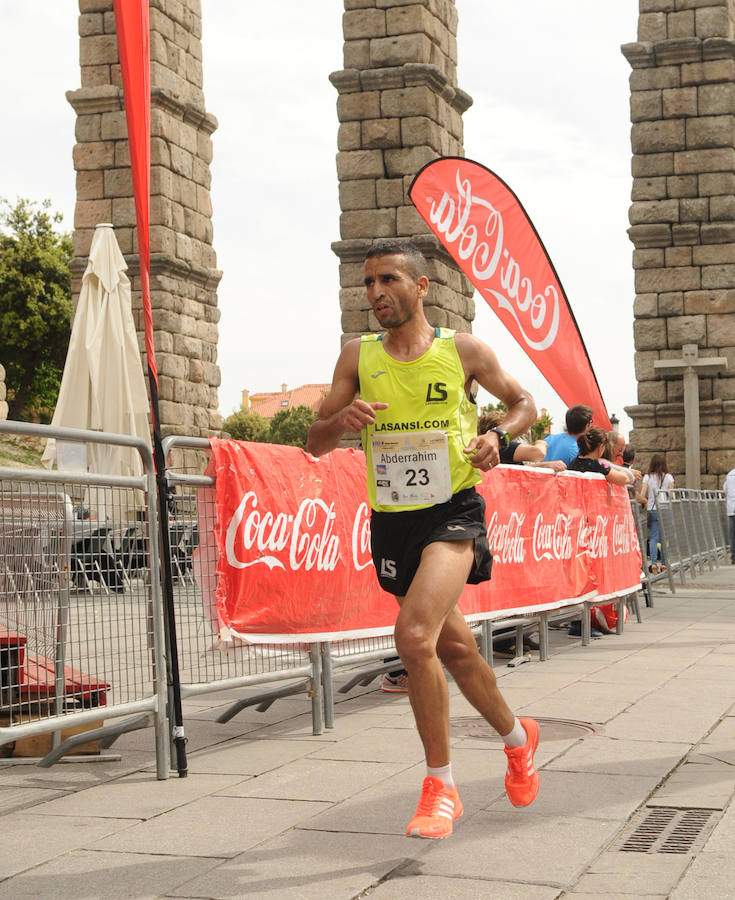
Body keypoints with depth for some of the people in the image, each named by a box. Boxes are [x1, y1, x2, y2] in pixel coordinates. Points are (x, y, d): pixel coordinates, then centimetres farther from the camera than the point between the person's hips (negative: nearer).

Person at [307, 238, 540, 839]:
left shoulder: (464, 350, -2)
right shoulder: (358, 356, 4)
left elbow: (524, 402, 13)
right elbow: (315, 444, 4)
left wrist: (498, 437, -8)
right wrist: (342, 419, -18)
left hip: (452, 512, -4)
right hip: (391, 519, 4)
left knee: (414, 635, -24)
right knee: (452, 645, 16)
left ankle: (441, 785, -9)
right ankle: (517, 737, 42)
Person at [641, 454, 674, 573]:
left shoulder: (647, 477, 1)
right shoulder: (669, 477, 0)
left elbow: (642, 495, -6)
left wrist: (646, 503, 9)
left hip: (652, 510, 0)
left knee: (653, 538, 0)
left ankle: (653, 562, -14)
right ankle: (664, 563, 5)